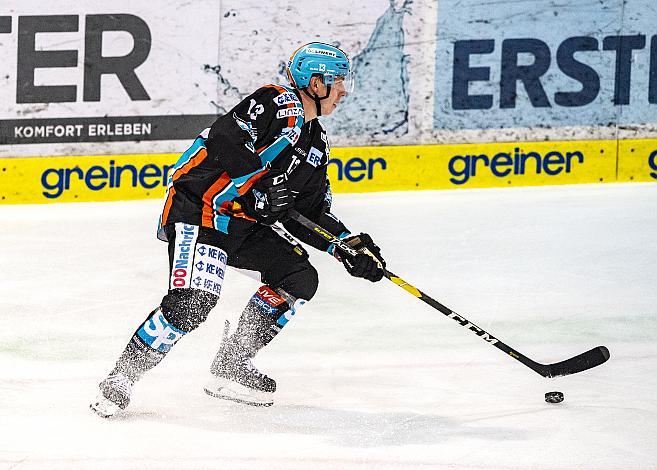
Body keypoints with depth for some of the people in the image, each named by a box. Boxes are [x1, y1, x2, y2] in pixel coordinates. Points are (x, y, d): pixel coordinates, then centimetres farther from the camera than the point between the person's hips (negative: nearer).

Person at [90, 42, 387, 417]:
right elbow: (224, 139, -26)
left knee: (300, 279, 4)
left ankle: (233, 365, 10)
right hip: (198, 207, -10)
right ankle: (121, 378, -11)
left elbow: (310, 214, 17)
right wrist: (261, 186, -24)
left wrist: (349, 245, 4)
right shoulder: (279, 103, -13)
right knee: (194, 302, -24)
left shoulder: (316, 143, 15)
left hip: (243, 222, 10)